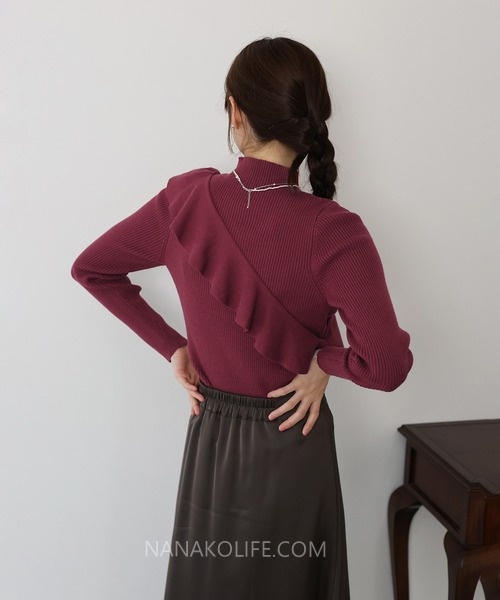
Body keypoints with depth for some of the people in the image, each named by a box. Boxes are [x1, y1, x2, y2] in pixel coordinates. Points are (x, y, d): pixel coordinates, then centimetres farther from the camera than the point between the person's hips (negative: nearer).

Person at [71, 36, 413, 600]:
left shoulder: (186, 199, -13)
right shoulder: (333, 232, -24)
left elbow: (90, 268, 0)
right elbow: (387, 365, -30)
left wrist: (171, 347, 0)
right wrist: (325, 359, -10)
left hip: (210, 435, 3)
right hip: (291, 444, -3)